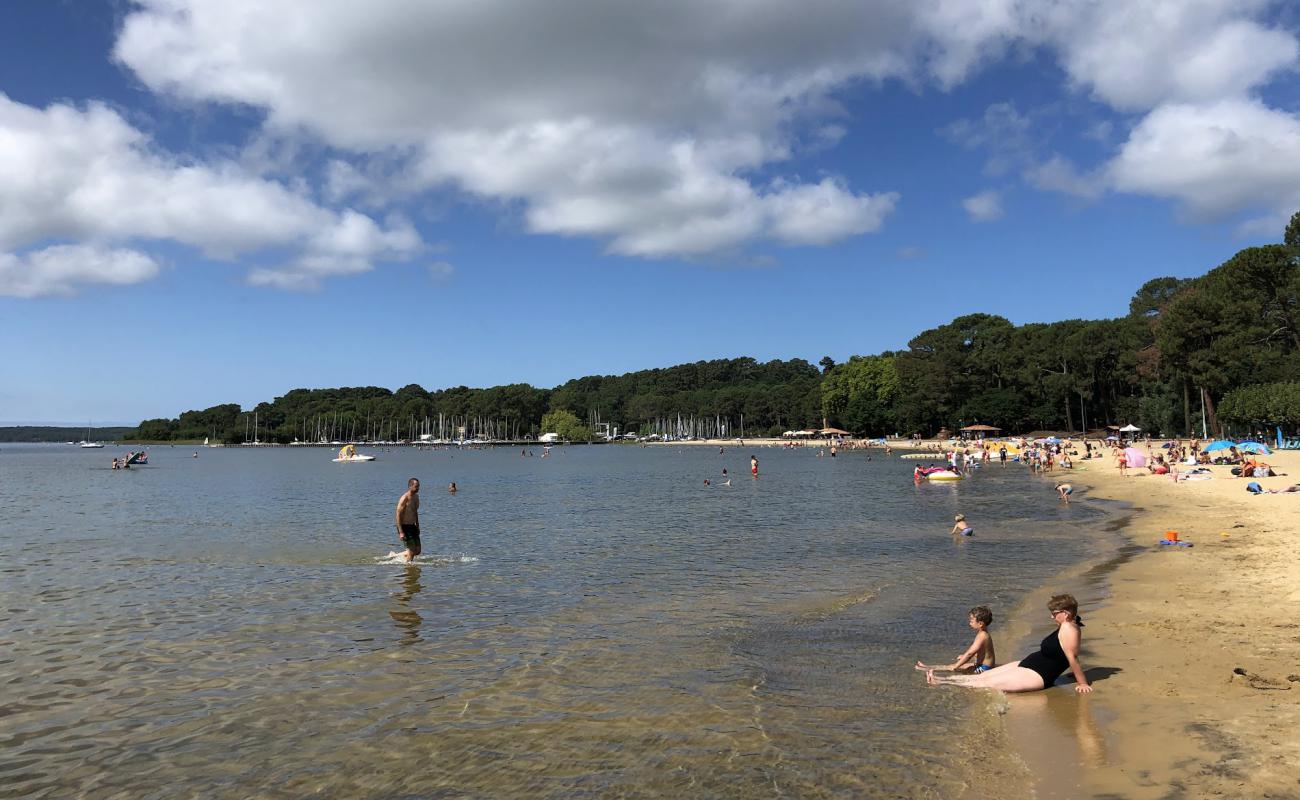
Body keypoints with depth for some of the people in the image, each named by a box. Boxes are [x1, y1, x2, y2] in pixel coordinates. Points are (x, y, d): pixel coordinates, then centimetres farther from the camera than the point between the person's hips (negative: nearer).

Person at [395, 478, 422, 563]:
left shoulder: (416, 497, 8)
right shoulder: (404, 499, -19)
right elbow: (398, 515, -20)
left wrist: (417, 525, 21)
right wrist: (401, 532, -23)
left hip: (413, 526, 9)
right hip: (404, 527, -9)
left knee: (417, 551, 11)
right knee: (412, 551, -9)